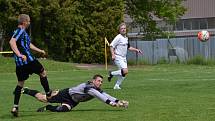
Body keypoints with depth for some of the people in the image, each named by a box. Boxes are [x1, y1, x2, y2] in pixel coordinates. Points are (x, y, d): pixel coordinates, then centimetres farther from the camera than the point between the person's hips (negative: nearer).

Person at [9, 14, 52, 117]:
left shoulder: (22, 32, 20)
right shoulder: (20, 31, -11)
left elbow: (28, 44, 34)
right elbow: (12, 42, -28)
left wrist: (39, 51, 42)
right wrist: (19, 55, -35)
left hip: (20, 63, 9)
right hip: (28, 60, -9)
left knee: (20, 83, 11)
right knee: (43, 73, 13)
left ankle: (15, 107, 2)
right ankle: (49, 95, 23)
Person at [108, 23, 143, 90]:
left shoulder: (126, 38, 14)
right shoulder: (118, 37, -12)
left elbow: (128, 47, 27)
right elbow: (111, 46, -15)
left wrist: (136, 50, 18)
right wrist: (113, 55, -26)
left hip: (124, 58, 8)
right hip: (118, 57, -8)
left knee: (123, 74, 6)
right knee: (125, 71, -21)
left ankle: (117, 85, 17)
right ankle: (112, 73, -3)